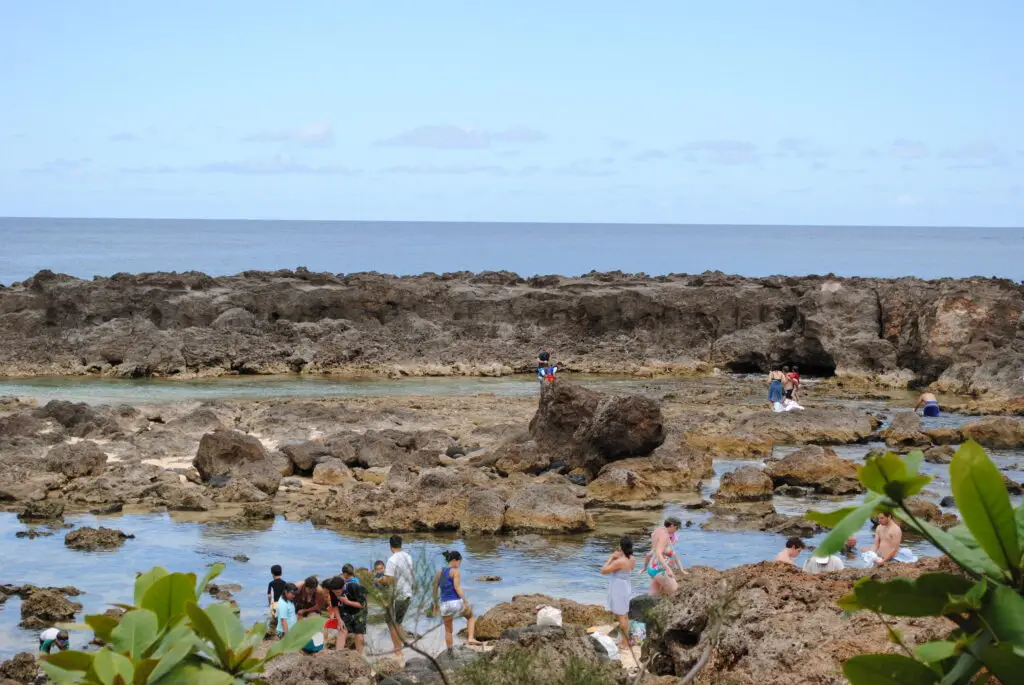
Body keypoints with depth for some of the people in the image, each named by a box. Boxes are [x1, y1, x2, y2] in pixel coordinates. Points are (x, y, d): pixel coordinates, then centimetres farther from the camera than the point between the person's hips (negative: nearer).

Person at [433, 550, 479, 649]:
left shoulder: (439, 573, 12)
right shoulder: (456, 571, -5)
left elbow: (435, 589, 14)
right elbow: (457, 587, -15)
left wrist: (436, 604, 25)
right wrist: (466, 602, -16)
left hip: (445, 604, 4)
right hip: (456, 602, -4)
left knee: (448, 631, 16)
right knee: (471, 616, 25)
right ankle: (470, 638, 8)